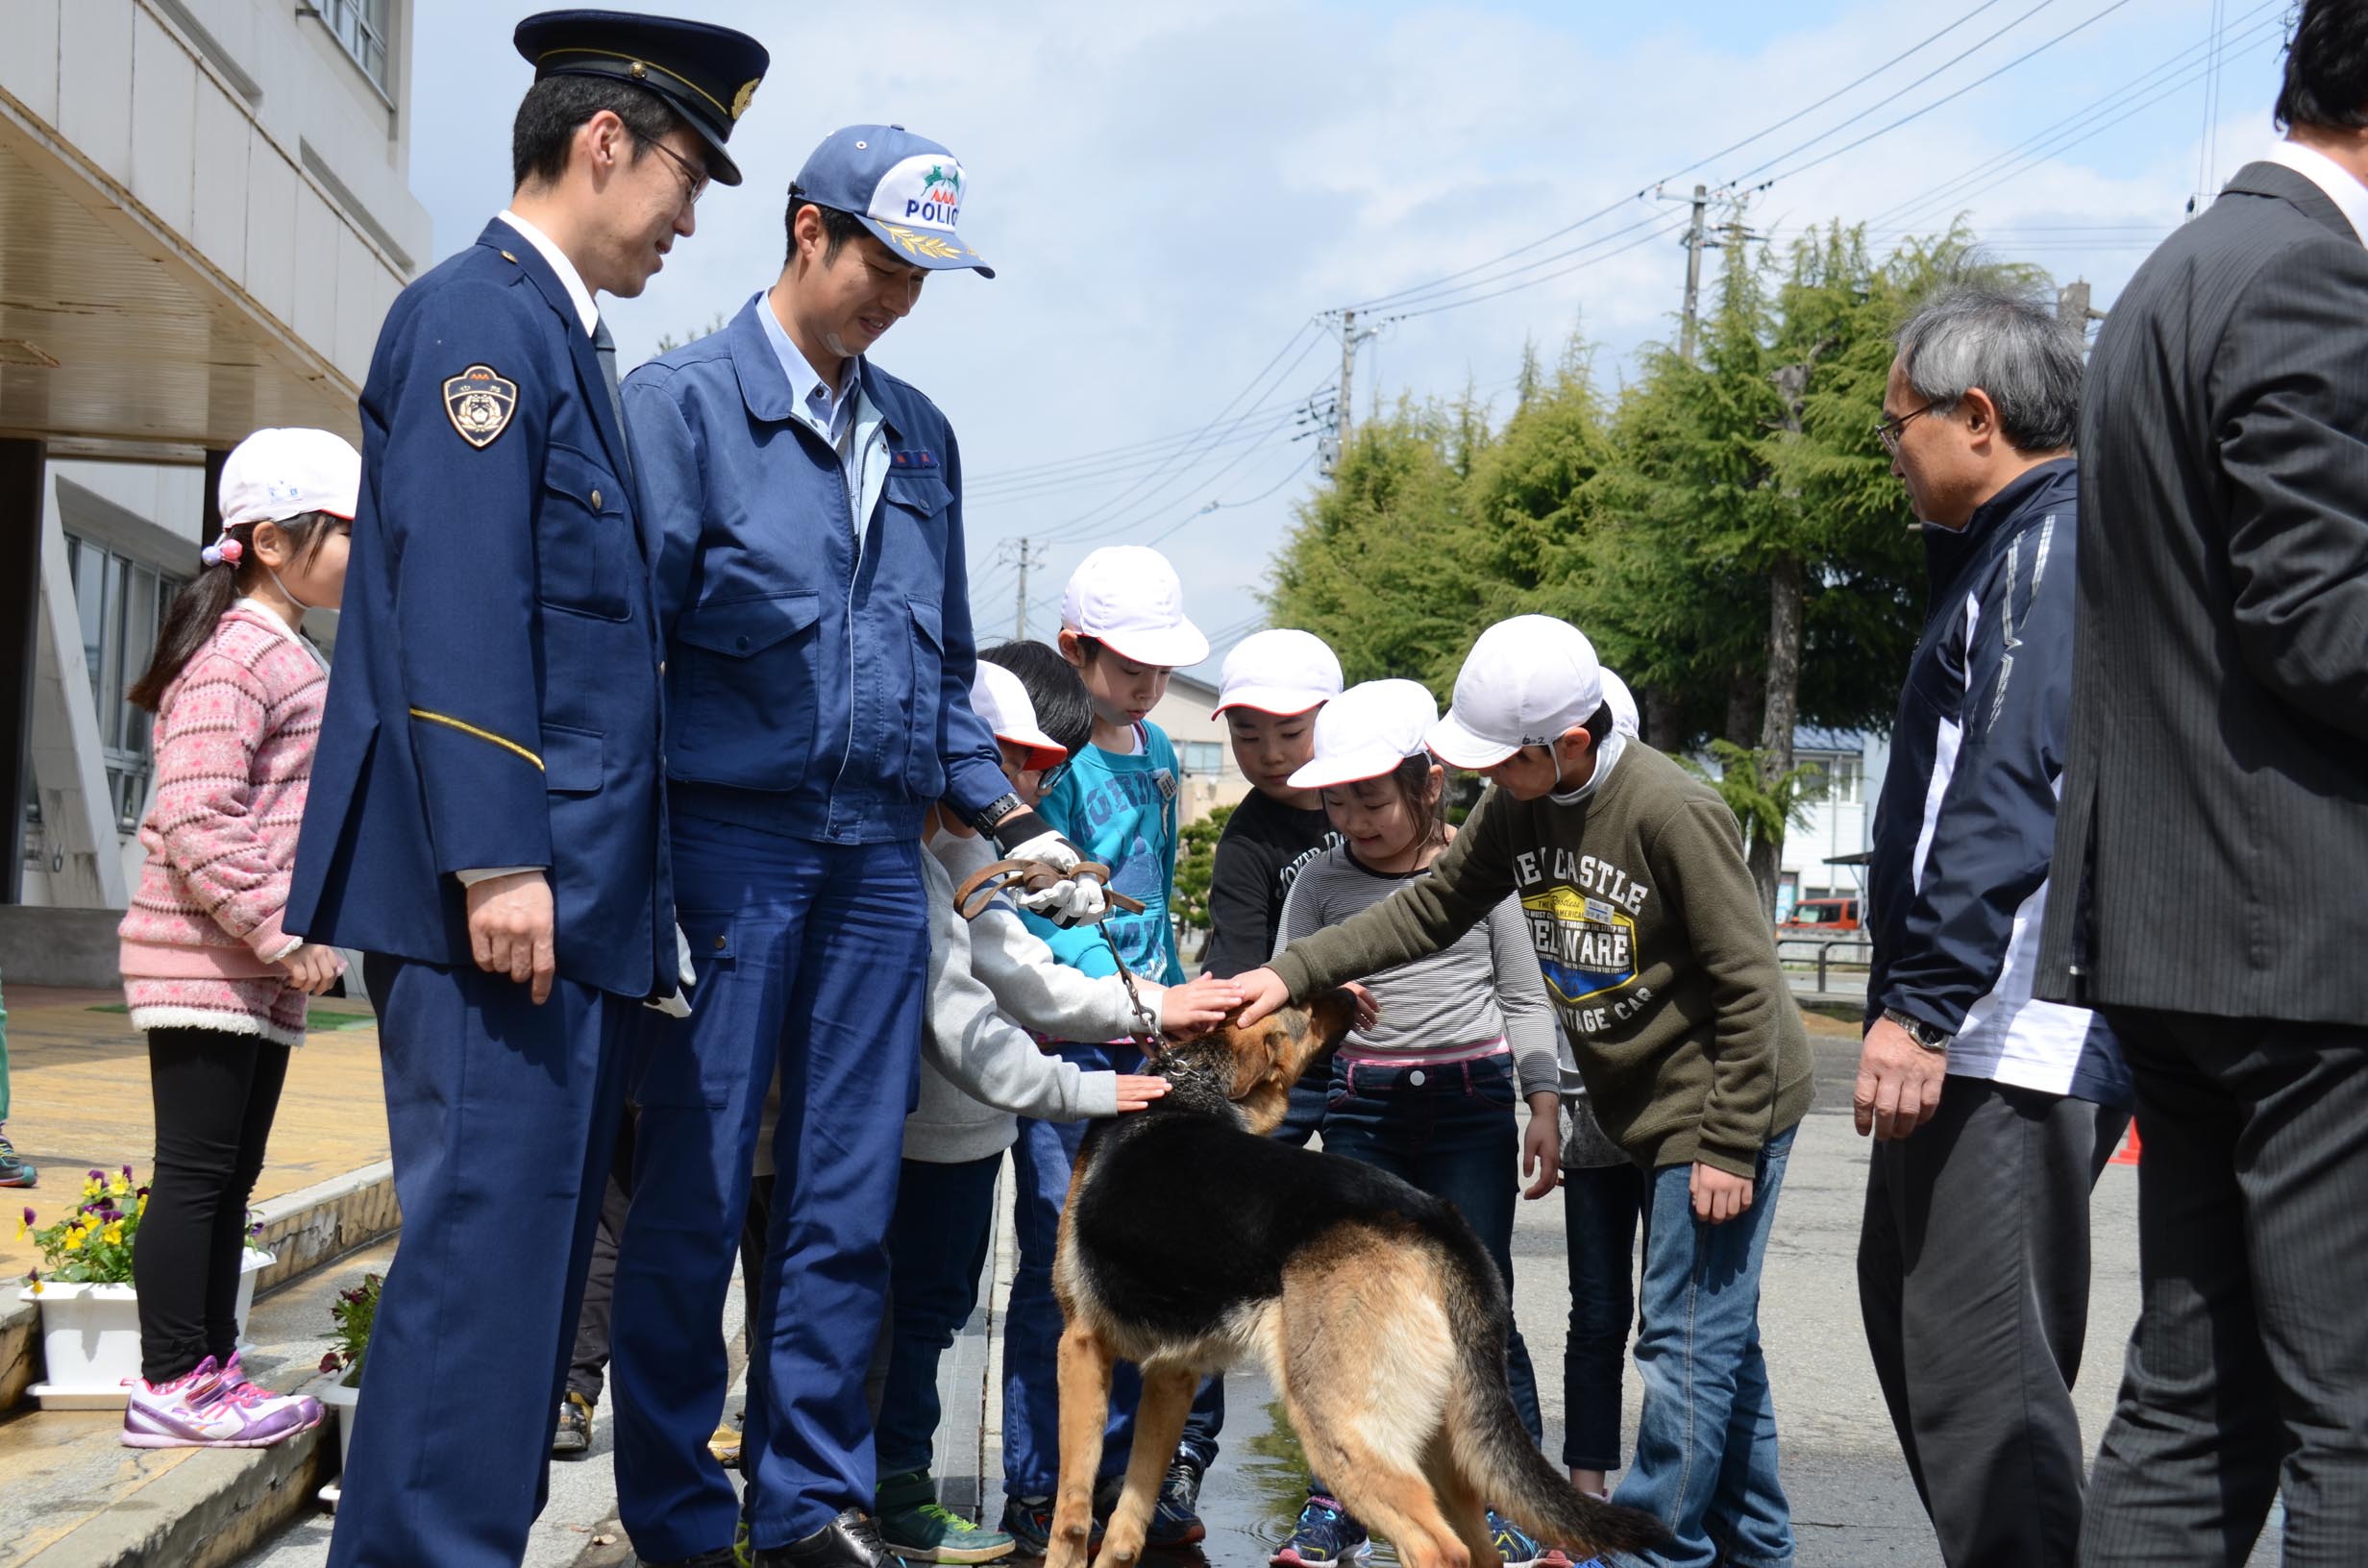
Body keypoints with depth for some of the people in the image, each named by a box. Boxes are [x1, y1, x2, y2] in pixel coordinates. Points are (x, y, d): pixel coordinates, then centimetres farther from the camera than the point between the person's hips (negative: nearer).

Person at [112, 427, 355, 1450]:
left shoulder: (294, 661, 20)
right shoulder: (235, 654, -13)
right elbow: (195, 819, -21)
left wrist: (295, 942, 22)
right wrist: (283, 935, -21)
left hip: (262, 973, 10)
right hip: (208, 966, -10)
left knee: (230, 1175, 12)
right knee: (195, 1170, -6)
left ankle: (211, 1368, 18)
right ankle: (170, 1386, -1)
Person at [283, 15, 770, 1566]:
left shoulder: (562, 336, 20)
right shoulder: (479, 316, -8)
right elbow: (455, 607, -17)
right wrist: (497, 860, -22)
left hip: (571, 894, 10)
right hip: (504, 899, -10)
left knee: (530, 1247, 11)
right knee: (485, 1239, -8)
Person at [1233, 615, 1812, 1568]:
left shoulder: (1671, 812, -23)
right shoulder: (1518, 806, 0)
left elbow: (1746, 982, -20)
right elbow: (1428, 911, 6)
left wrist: (1731, 1145, -19)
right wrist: (1292, 972, -3)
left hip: (1724, 1105, -8)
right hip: (1649, 1107, 8)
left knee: (1688, 1341, -5)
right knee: (1717, 1339, 15)